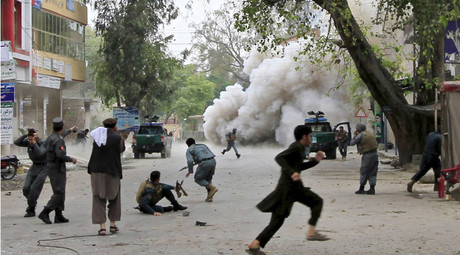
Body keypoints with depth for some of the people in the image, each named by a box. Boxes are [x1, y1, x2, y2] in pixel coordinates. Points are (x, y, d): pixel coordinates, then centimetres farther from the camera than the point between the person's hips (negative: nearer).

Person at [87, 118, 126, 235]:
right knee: (114, 197, 18)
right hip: (112, 172, -2)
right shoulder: (117, 138, -6)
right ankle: (113, 224, 21)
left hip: (96, 171, 2)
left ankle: (102, 226, -4)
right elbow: (121, 149, 7)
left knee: (99, 199, 5)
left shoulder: (98, 136, 4)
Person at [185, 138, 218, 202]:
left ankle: (212, 188, -5)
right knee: (208, 179, 24)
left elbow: (190, 161, -4)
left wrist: (190, 171, 10)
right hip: (213, 161, 6)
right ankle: (209, 197, 16)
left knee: (198, 179, 12)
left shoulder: (189, 150, 13)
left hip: (204, 163, -6)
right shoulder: (203, 145, 30)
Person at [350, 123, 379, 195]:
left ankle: (361, 189, 8)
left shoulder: (360, 135, -9)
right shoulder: (371, 134, 13)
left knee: (363, 172, 3)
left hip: (367, 155, -7)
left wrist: (355, 135, 12)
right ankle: (372, 189, 7)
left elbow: (352, 143, -4)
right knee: (373, 172, 9)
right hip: (375, 154, 7)